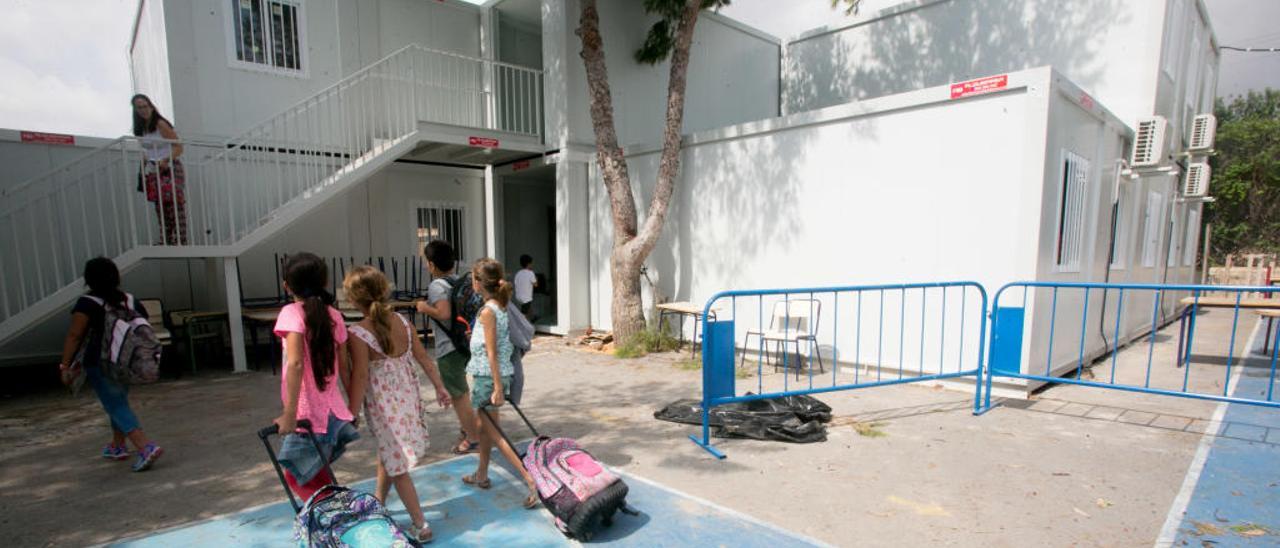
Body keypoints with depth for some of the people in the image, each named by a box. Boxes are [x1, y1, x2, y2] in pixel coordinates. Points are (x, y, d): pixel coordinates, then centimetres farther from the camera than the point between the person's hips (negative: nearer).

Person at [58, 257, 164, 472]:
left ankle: (147, 447, -18)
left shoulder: (88, 303, -13)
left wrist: (65, 364, -7)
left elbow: (74, 336, -14)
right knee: (118, 402, 22)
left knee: (117, 407, -4)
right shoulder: (130, 300, 3)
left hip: (100, 364, -6)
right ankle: (117, 446, 33)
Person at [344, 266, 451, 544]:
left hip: (384, 406, -6)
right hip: (408, 399, 6)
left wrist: (351, 414, -9)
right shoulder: (402, 321, -3)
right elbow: (423, 357, 2)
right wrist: (439, 387, 12)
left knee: (397, 466, 8)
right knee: (388, 455, 26)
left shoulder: (358, 333, -19)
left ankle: (421, 526, 15)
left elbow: (360, 378, -18)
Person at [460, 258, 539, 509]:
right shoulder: (500, 307, 6)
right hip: (493, 375, 9)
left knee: (494, 433, -1)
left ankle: (531, 480, -4)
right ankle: (481, 475, 38)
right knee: (483, 425, 22)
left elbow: (492, 353, -20)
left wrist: (498, 388, -19)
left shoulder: (487, 311, -19)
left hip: (488, 377, -9)